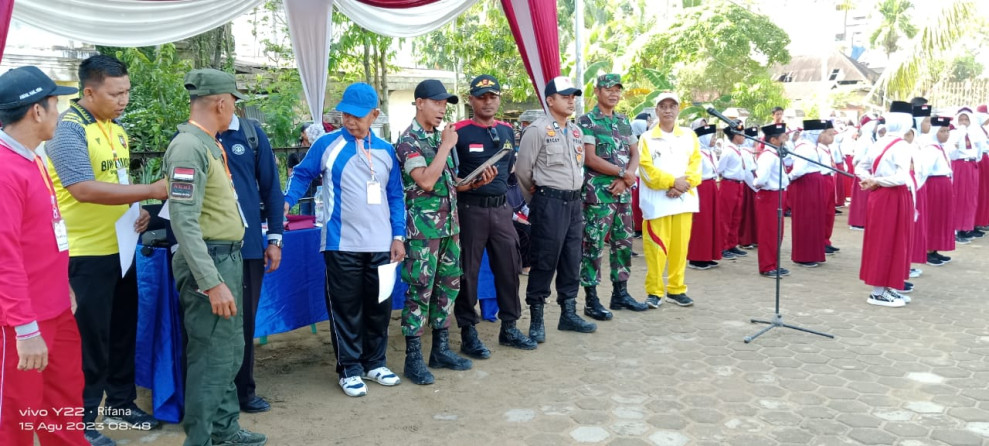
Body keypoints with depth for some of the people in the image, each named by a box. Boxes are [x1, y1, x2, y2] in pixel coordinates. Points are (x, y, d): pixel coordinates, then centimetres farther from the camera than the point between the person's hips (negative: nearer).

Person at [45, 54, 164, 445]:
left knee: (123, 331, 16)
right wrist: (151, 191, -25)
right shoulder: (68, 128, -15)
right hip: (85, 254, -8)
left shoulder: (116, 130, 11)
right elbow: (85, 189, -26)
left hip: (120, 249, 8)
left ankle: (121, 402, 32)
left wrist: (136, 212, 1)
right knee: (89, 339, 2)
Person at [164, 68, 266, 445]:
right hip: (209, 262, -10)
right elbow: (184, 222, -23)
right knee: (211, 356, -2)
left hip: (229, 258, 10)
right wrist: (211, 284, -26)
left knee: (231, 351, 17)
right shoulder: (189, 147, -17)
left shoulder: (210, 144, 12)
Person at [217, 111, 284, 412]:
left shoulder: (252, 134, 2)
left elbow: (270, 186, 5)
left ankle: (244, 390, 27)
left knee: (245, 320, 12)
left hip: (249, 243, 2)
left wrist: (274, 237, 2)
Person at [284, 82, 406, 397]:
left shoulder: (386, 151, 8)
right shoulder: (327, 145, -2)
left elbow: (395, 196, 11)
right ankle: (350, 369, 15)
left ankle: (375, 363, 27)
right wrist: (286, 202, -10)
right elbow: (302, 175, 7)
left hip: (380, 245, 4)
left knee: (379, 306, 12)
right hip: (341, 244, -3)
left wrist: (398, 236, 6)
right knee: (346, 308, 3)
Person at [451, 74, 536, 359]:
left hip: (501, 208, 6)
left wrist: (499, 186, 16)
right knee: (468, 271, 2)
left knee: (509, 267, 9)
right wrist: (465, 185, -24)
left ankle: (509, 328, 23)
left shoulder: (507, 131, 11)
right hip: (470, 209, -6)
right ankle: (468, 333, 13)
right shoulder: (459, 132, -7)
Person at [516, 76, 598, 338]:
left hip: (574, 201, 7)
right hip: (549, 202, -7)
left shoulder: (576, 131, 14)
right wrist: (537, 198, 3)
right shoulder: (538, 129, -9)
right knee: (544, 262, -3)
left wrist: (574, 194, 16)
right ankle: (536, 320, 7)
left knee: (572, 260, 12)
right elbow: (522, 169, -8)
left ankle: (568, 313, 23)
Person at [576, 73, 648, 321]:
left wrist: (624, 179, -9)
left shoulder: (624, 122, 15)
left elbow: (635, 154, 10)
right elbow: (590, 158, -14)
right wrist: (623, 173, -12)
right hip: (598, 194, -7)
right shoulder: (586, 121, -6)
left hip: (623, 193, 7)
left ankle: (620, 294, 24)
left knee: (624, 244, 12)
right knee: (593, 246, -3)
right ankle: (591, 300, 4)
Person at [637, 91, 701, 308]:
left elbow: (695, 165, 3)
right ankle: (654, 291, 6)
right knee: (656, 247, -4)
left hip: (684, 199, 3)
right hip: (657, 201, -3)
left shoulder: (689, 136, 11)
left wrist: (683, 184, -13)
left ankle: (676, 289, 18)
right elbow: (646, 169, -8)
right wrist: (672, 181, -15)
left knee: (680, 246, 7)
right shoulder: (647, 138, 1)